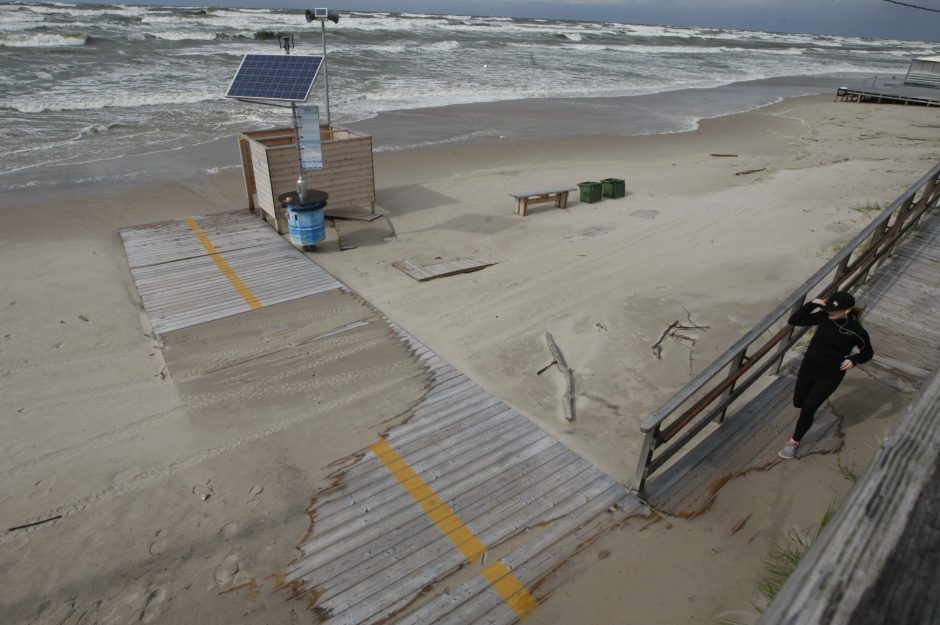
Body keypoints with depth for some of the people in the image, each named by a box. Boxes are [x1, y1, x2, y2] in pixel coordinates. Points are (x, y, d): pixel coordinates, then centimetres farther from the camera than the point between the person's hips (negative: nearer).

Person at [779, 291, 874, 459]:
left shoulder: (856, 331, -18)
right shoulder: (824, 317, -12)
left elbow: (868, 353, -1)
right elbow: (794, 320, -10)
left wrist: (854, 359, -21)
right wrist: (812, 304, -19)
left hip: (830, 376, -4)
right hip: (808, 366, 4)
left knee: (808, 408, -4)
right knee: (798, 402, 17)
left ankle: (794, 442, 17)